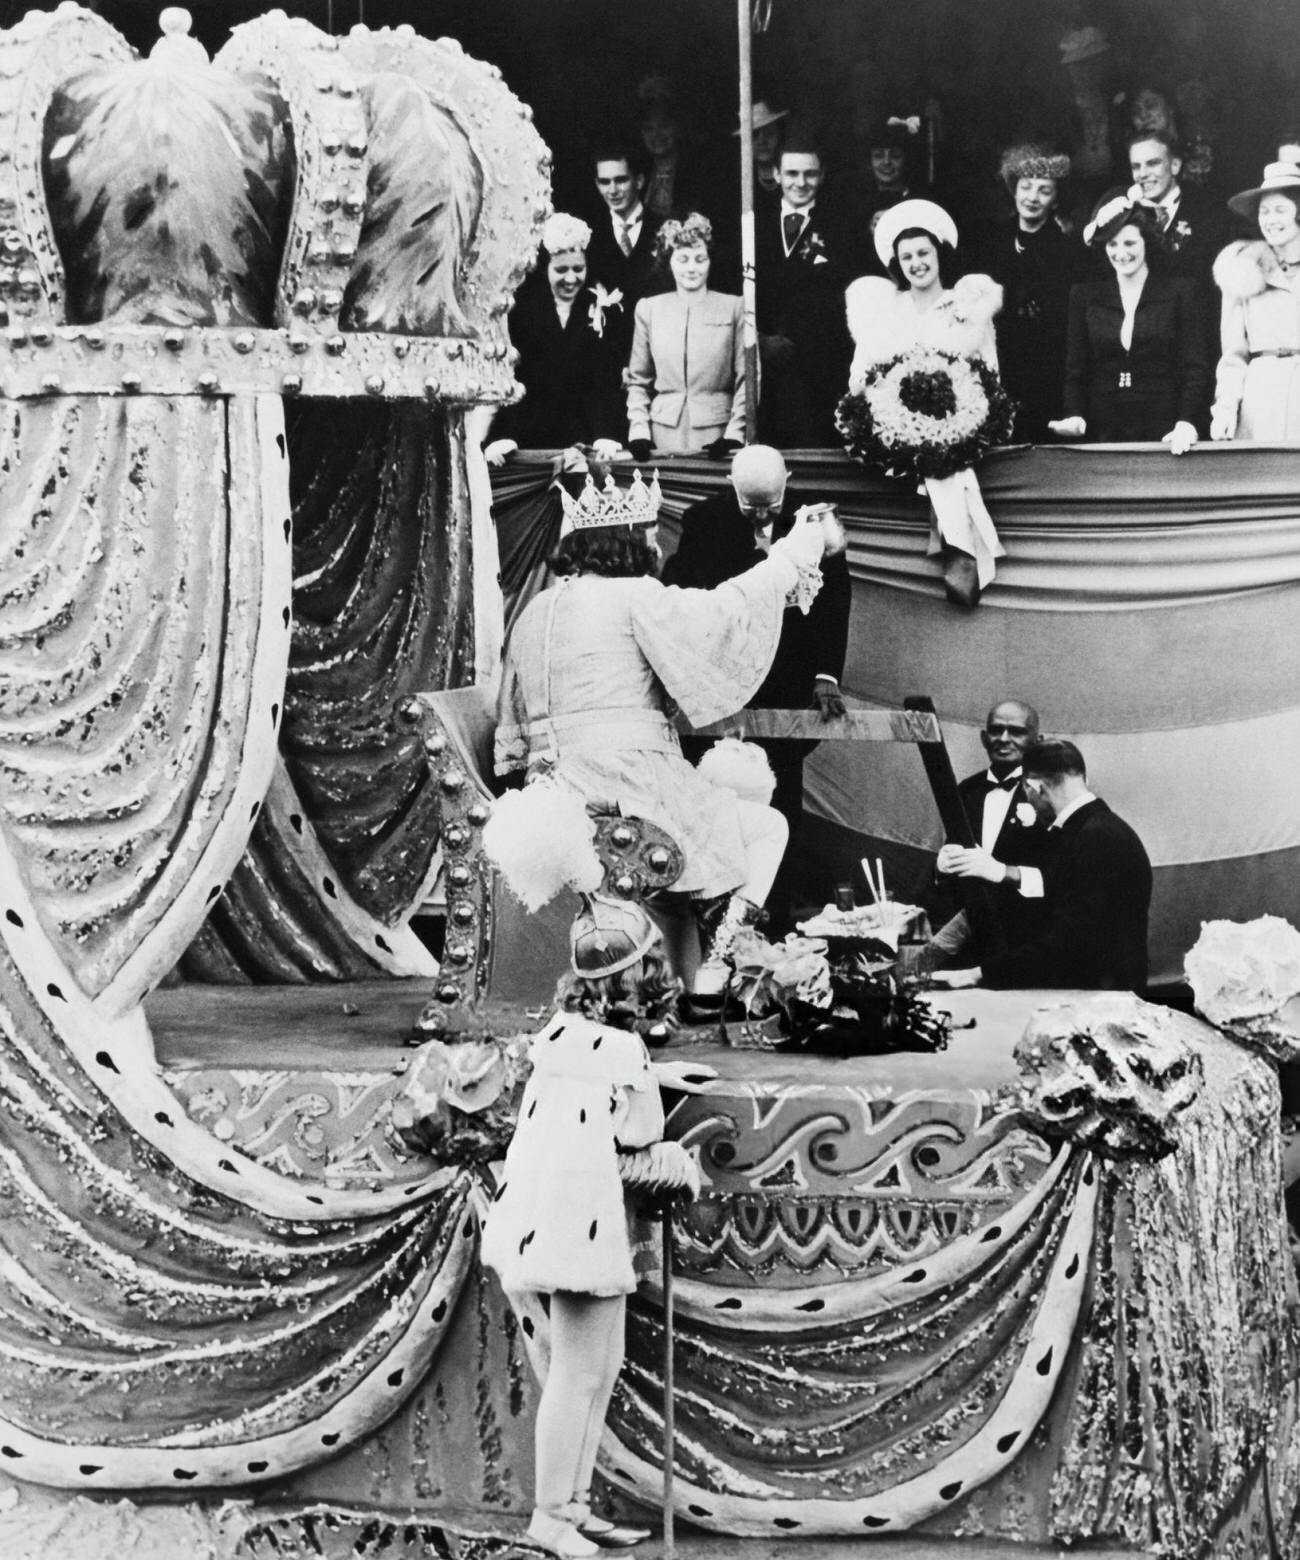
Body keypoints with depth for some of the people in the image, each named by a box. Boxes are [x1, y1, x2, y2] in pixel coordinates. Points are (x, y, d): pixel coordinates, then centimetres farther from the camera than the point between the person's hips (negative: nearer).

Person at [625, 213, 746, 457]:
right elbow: (637, 381, 12)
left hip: (715, 435, -1)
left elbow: (746, 379, 2)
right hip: (664, 435, 1)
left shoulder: (733, 308, 4)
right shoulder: (649, 309, 9)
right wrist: (638, 432, -1)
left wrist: (734, 434, -8)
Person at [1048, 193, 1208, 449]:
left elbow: (1195, 370, -1)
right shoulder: (1084, 296, 11)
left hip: (1165, 435, -2)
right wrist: (1075, 416, -8)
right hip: (1103, 434, 2)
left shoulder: (1180, 292, 4)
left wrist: (1186, 424, -16)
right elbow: (1076, 371, 10)